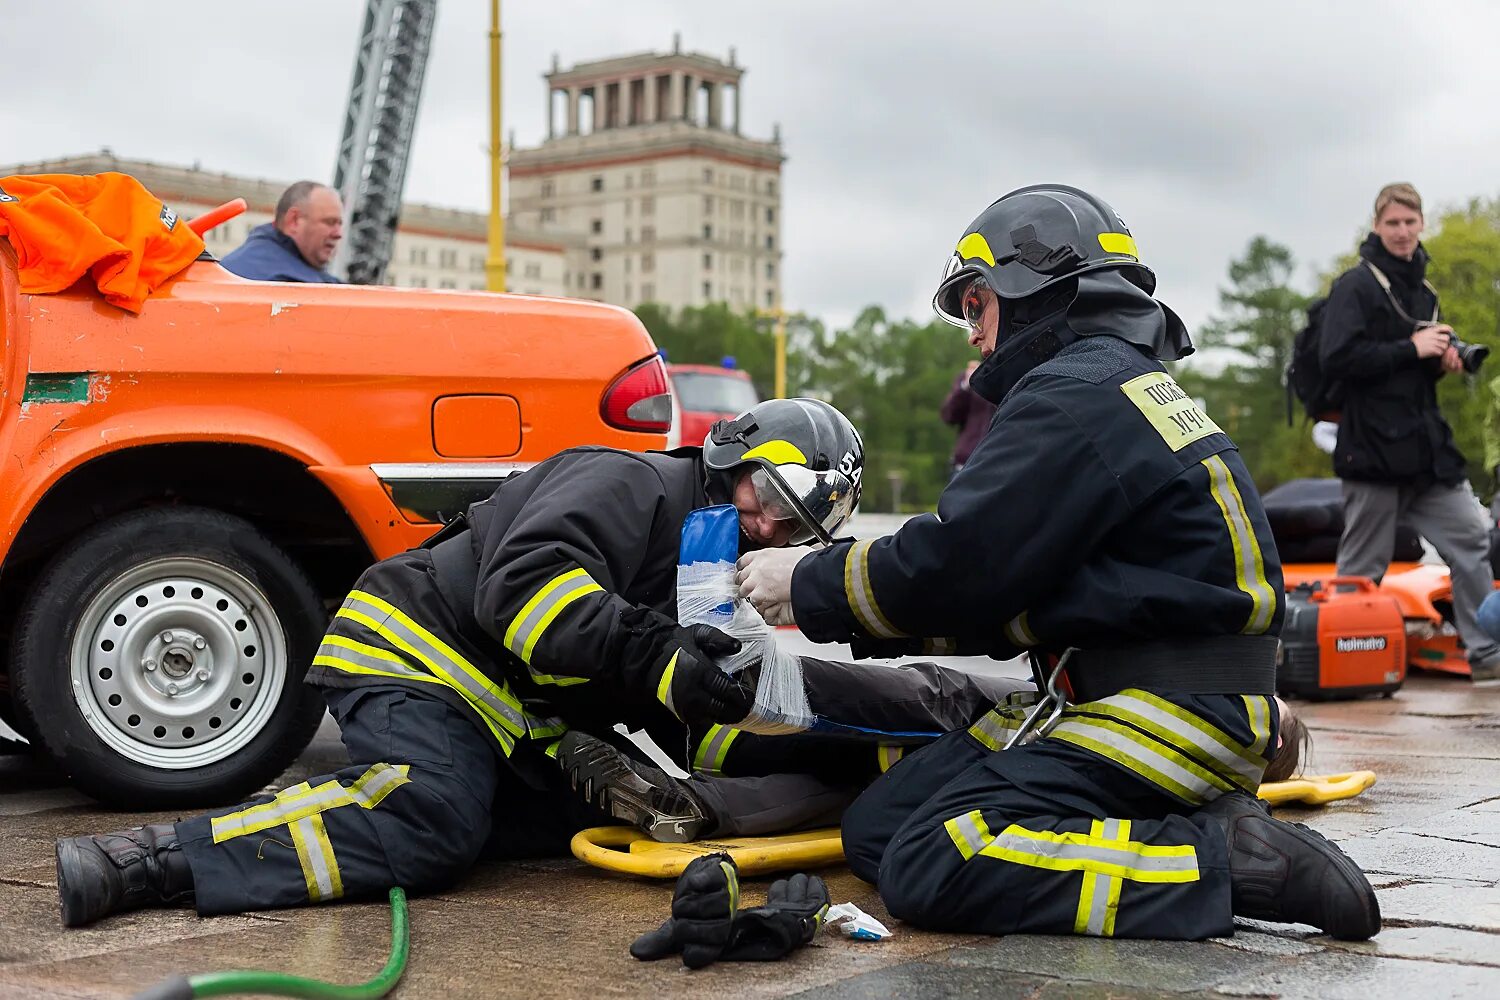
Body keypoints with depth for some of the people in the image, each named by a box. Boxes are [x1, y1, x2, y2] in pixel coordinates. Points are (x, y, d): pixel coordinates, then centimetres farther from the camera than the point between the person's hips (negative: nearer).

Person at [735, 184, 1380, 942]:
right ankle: (1194, 826, 2)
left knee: (930, 867, -22)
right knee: (876, 828, 4)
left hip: (1176, 710, -10)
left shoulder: (1076, 397, -12)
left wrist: (809, 584, 0)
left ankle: (1228, 860, -17)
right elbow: (1000, 578, 19)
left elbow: (956, 566, -16)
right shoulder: (1128, 385, 20)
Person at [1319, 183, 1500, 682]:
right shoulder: (1355, 285, -6)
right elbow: (1337, 359, -19)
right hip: (1374, 448, -7)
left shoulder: (1421, 291, 19)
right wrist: (1412, 349, -16)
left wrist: (1443, 356, 8)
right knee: (1362, 567, -2)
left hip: (1428, 447, 7)